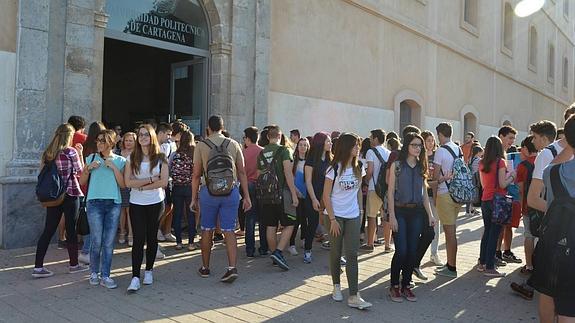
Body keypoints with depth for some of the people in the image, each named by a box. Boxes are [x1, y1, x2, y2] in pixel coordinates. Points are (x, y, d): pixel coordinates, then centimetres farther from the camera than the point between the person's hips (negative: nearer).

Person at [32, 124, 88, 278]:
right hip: (70, 195, -5)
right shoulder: (71, 151, -10)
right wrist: (80, 154, 4)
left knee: (48, 230, 7)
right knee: (71, 230, 6)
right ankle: (74, 264, 18)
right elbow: (80, 172, -2)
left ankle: (38, 267, 6)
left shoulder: (47, 153, 6)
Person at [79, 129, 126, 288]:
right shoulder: (91, 158, 7)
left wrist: (114, 167, -10)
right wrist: (89, 168, -6)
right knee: (97, 242, 2)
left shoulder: (120, 161, 6)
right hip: (94, 203, 0)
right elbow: (82, 182, 9)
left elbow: (123, 184, -2)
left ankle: (105, 276, 13)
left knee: (109, 242, 4)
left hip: (114, 204, 0)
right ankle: (94, 272, 21)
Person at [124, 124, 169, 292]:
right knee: (138, 239, -6)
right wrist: (151, 180, -12)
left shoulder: (160, 158, 0)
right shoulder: (132, 158, 2)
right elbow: (128, 182, -7)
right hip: (136, 204, 0)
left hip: (155, 203, 0)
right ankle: (135, 277, -4)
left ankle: (149, 270, 26)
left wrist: (141, 186, -11)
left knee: (152, 237, 9)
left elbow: (163, 182, -9)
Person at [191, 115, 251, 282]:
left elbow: (196, 175, -2)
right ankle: (232, 268, -5)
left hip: (209, 192, -1)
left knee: (207, 231, 13)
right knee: (229, 231, 5)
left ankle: (205, 268, 26)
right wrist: (246, 196, 7)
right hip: (231, 192, 1)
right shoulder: (234, 144, 4)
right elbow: (242, 172, 3)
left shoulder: (201, 146, -1)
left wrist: (194, 198, 5)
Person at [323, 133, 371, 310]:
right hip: (336, 216, -3)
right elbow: (326, 196, -9)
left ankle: (354, 296, -3)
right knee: (336, 253, 8)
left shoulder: (358, 168, 4)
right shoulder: (334, 169, -9)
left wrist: (360, 211, 10)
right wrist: (332, 219, -13)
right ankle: (336, 286, 27)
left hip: (353, 217, 3)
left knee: (352, 255, -2)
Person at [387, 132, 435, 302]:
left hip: (417, 213, 4)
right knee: (401, 251, -7)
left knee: (412, 251, 5)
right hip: (400, 211, -4)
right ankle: (394, 286, 11)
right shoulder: (397, 165, -4)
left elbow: (424, 193, 13)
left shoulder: (421, 167, 9)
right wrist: (392, 216, -12)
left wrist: (430, 214, 6)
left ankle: (406, 286, 19)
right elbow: (391, 192, -6)